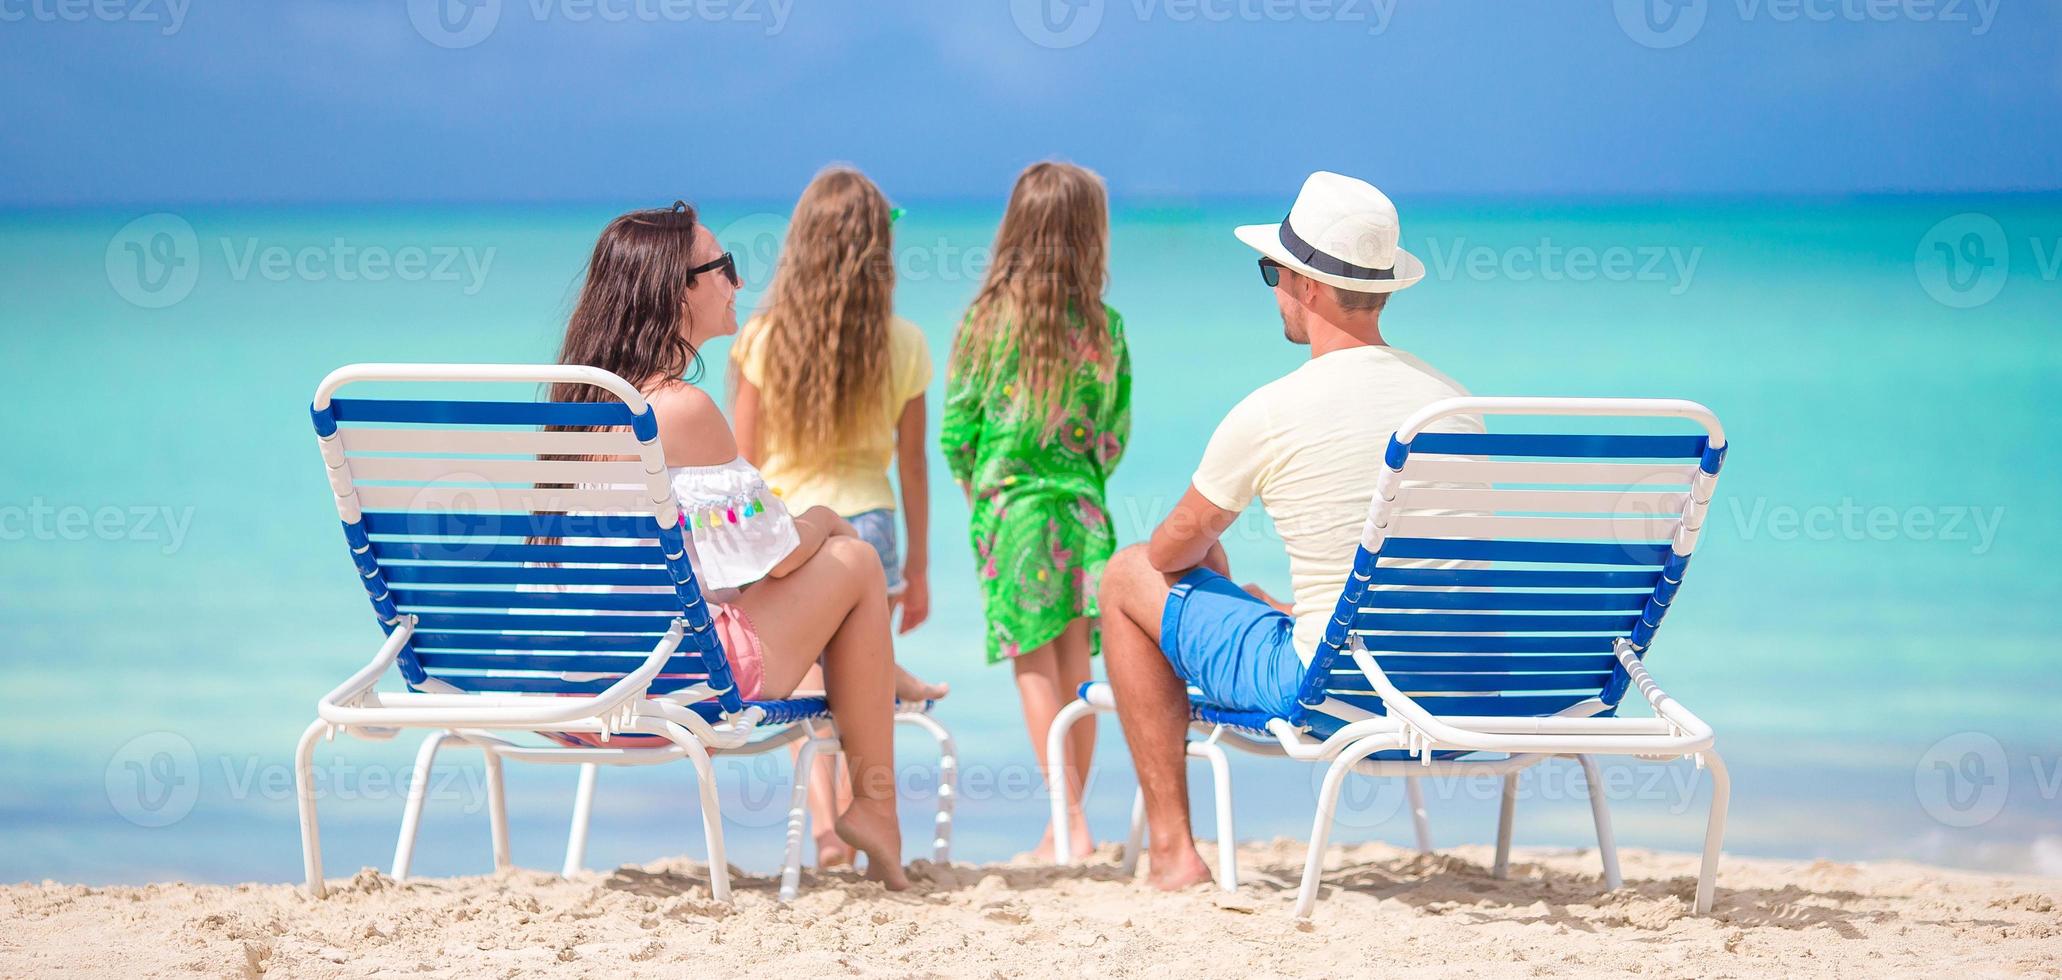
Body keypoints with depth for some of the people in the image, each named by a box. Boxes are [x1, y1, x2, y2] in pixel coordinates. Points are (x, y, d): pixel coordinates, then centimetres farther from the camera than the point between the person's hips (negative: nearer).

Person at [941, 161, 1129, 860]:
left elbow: (955, 432, -2)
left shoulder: (987, 317, -6)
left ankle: (1070, 825, -5)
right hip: (1083, 508, 2)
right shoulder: (1104, 325, -3)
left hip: (1008, 504, -2)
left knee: (1035, 671, 2)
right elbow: (1117, 431, 5)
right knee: (1075, 673, 9)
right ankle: (1070, 822, 14)